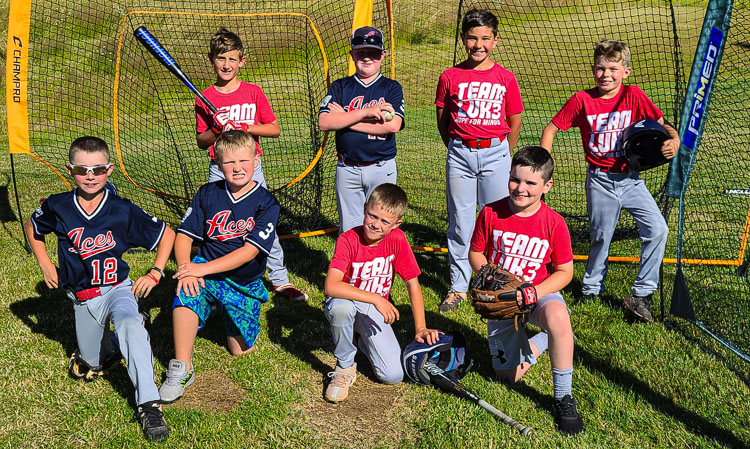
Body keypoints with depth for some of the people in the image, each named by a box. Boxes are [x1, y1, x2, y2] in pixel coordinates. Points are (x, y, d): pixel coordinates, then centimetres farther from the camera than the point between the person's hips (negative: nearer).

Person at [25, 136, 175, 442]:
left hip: (117, 288, -4)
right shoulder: (58, 207, -6)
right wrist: (44, 263, 8)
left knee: (129, 324, -37)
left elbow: (166, 234, 0)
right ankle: (114, 342, 42)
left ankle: (148, 403, -37)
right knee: (91, 365, 10)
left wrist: (155, 273, -6)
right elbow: (32, 227, 17)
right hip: (82, 299, 4)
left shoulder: (123, 211, -12)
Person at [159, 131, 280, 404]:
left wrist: (203, 268, -26)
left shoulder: (266, 204, -10)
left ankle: (227, 313, 33)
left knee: (240, 350, 0)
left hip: (245, 283, 0)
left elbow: (249, 251, -19)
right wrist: (185, 268, -23)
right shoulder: (208, 194, -1)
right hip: (205, 271, 1)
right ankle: (181, 369, -25)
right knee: (187, 290, -34)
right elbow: (184, 235, -2)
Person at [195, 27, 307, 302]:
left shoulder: (253, 93, 0)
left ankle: (280, 280, 9)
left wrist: (244, 126, -14)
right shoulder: (204, 99, 1)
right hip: (219, 171, 1)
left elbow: (275, 129, -2)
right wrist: (216, 129, -16)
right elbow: (201, 142, 4)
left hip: (251, 167, -1)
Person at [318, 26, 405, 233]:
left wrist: (346, 118, -10)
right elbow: (323, 122, -8)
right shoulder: (340, 87, 8)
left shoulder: (392, 88, 4)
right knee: (349, 230, 7)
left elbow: (393, 125, -14)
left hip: (382, 169, -1)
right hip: (347, 169, 2)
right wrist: (366, 112, -16)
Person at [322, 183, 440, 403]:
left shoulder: (397, 239, -13)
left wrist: (420, 328, -13)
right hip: (347, 302, -2)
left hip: (375, 310, 2)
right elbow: (330, 287, -35)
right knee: (341, 306, -41)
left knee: (393, 376, -14)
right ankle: (345, 367, -13)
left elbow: (413, 284, -6)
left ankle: (361, 339, 18)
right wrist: (375, 298, -39)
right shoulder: (348, 240, -22)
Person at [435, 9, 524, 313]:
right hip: (459, 154, 0)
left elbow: (514, 123, 8)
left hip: (495, 153, 0)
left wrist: (501, 155, 12)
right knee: (460, 222, 6)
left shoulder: (505, 78, 1)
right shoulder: (450, 77, 1)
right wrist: (457, 150, 11)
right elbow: (442, 119, 10)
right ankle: (458, 286, 16)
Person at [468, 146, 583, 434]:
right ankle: (538, 342, 35)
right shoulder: (491, 213, -11)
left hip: (540, 292, -2)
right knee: (509, 375, 3)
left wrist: (533, 293, -24)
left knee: (557, 316, -40)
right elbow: (475, 253, 2)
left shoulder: (554, 223, -15)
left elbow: (565, 271, -8)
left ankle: (563, 398, -23)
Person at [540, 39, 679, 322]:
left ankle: (640, 294, 5)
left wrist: (673, 140, -21)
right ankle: (591, 287, 34)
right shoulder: (582, 100, -6)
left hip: (630, 178, 2)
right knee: (601, 237, 8)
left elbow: (661, 123, 1)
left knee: (657, 230, -9)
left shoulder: (633, 96, -3)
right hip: (600, 181, -1)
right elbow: (551, 129, 0)